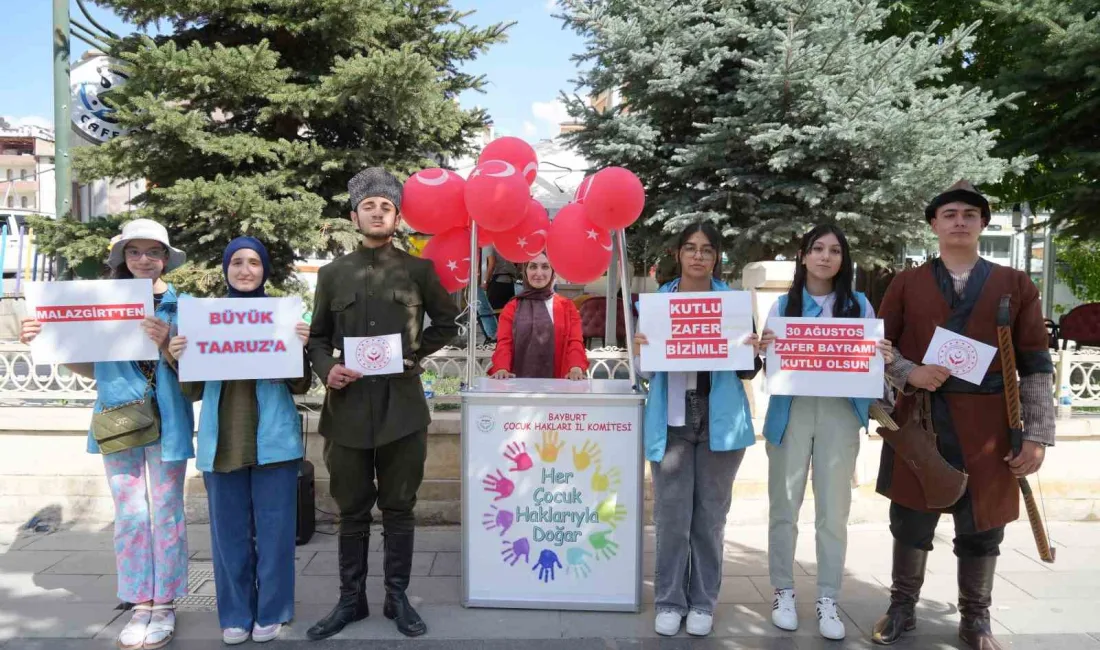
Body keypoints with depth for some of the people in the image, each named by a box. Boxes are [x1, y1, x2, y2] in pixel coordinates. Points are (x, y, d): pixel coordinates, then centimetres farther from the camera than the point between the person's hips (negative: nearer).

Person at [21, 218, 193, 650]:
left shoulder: (181, 304, -2)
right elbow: (93, 368, 8)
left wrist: (164, 344, -26)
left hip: (166, 421, -2)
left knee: (165, 514, 6)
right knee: (130, 516, 9)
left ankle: (164, 605, 18)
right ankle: (141, 605, 21)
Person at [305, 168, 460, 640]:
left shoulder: (419, 270, 4)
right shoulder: (333, 273, 8)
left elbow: (447, 323, 13)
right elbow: (317, 337, 12)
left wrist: (415, 354, 2)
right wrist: (326, 369, -7)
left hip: (402, 407, -1)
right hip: (348, 407, 1)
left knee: (398, 509, 8)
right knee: (352, 510, 11)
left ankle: (398, 598, 22)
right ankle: (351, 599, 25)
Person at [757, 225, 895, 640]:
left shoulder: (859, 305, 7)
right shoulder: (783, 305, 6)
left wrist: (886, 359, -13)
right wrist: (762, 349, -16)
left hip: (840, 414, 0)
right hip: (791, 412, 0)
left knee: (834, 511, 4)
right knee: (784, 507, 6)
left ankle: (828, 599, 16)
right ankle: (783, 590, 21)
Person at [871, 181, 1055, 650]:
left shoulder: (1015, 285, 5)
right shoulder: (906, 283, 6)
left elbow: (1035, 365, 3)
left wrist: (1038, 434, -3)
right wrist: (910, 373, -14)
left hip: (986, 425, 0)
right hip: (918, 419, 0)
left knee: (981, 527, 10)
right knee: (911, 520, 9)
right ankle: (902, 608, 26)